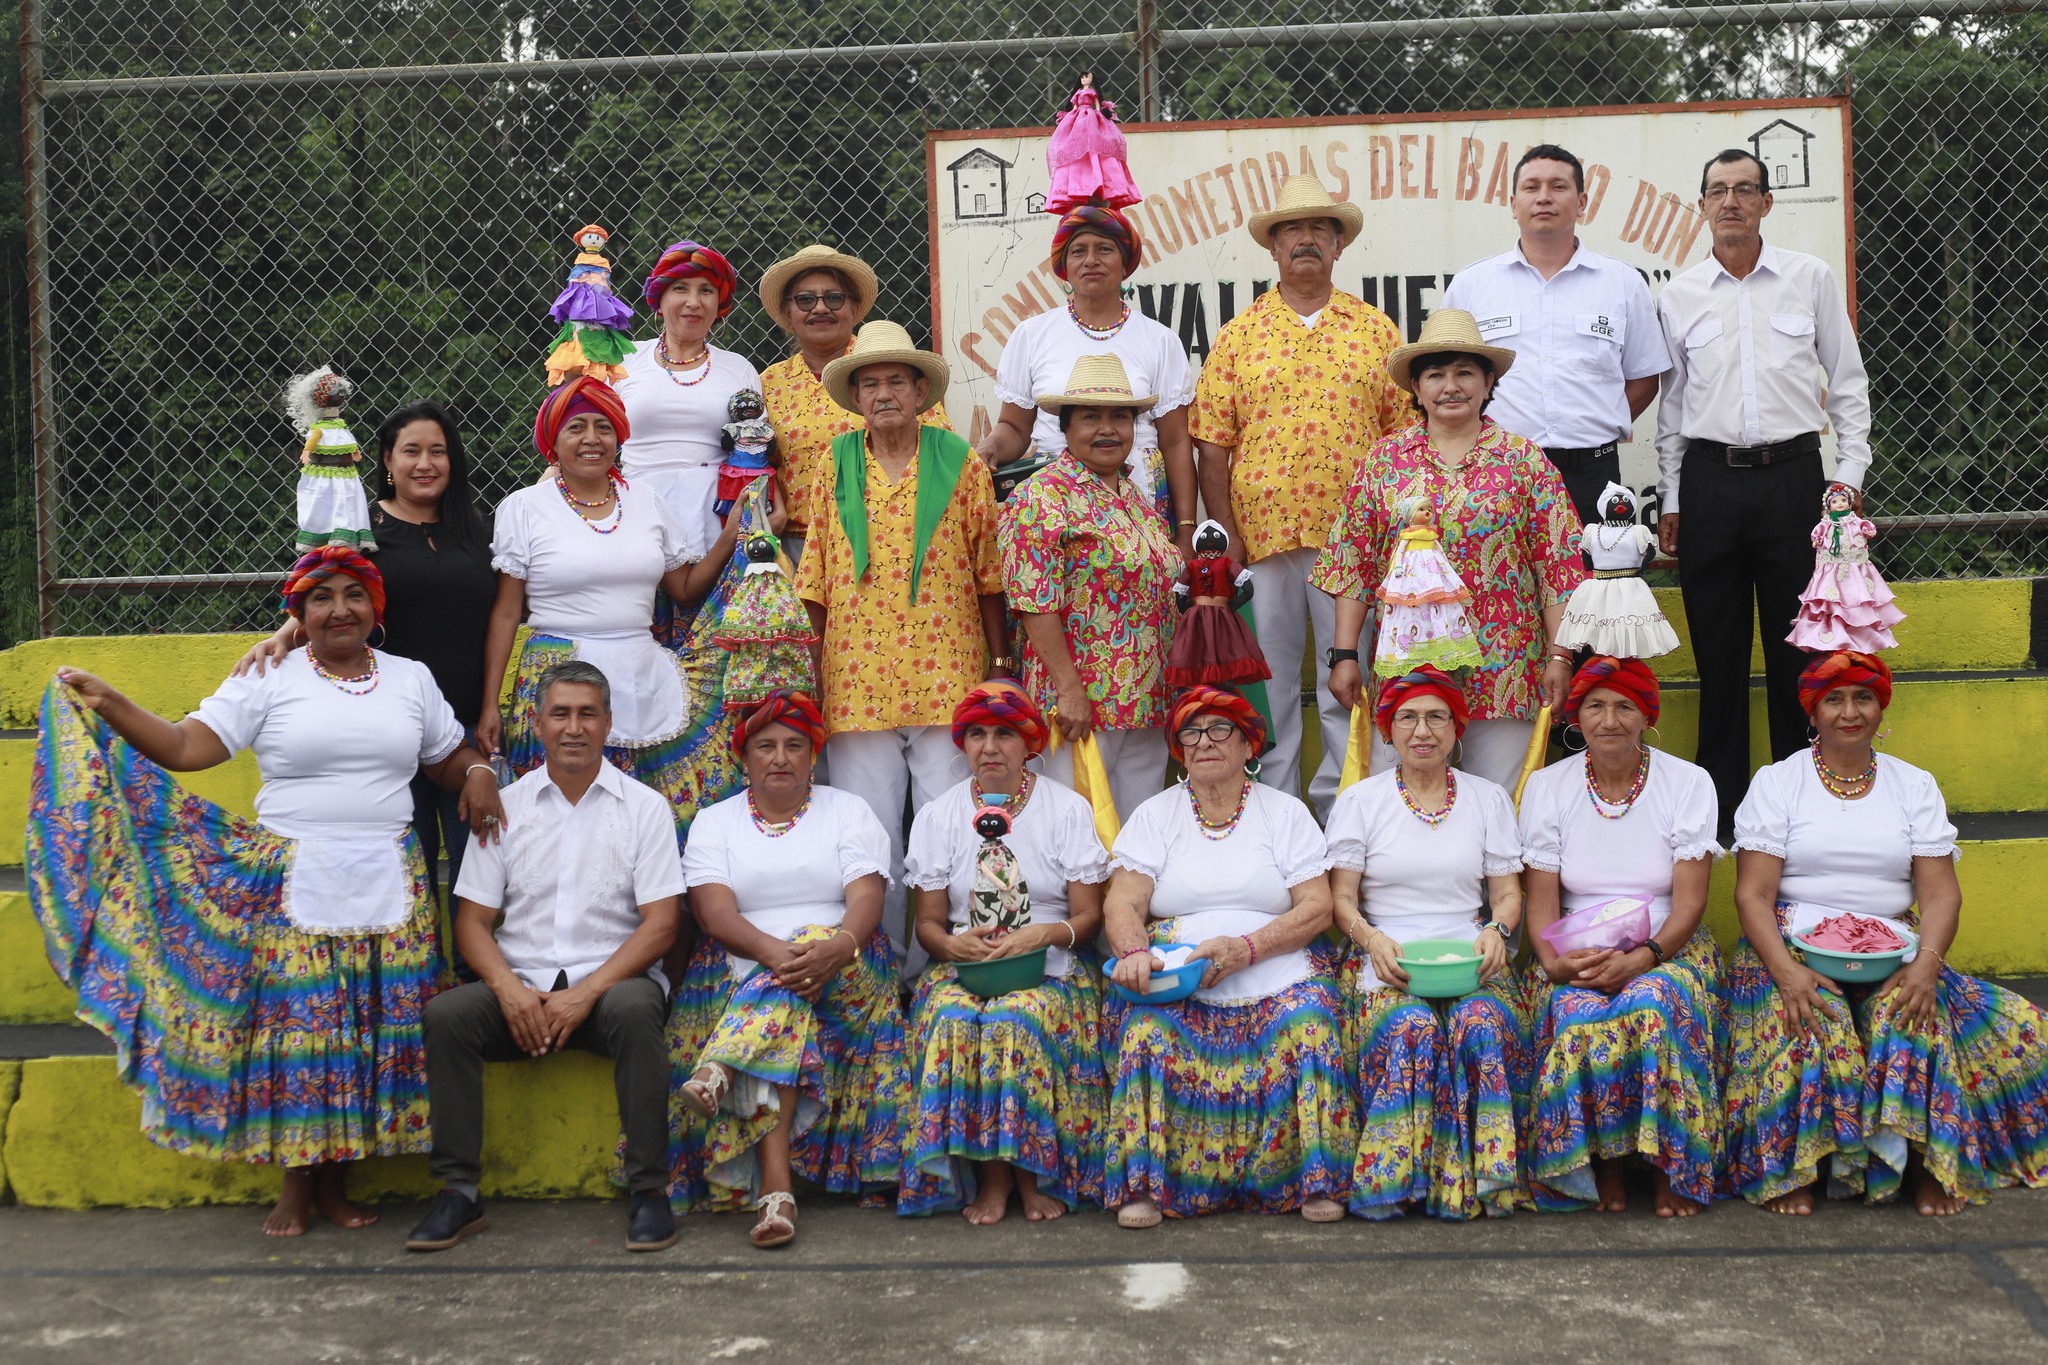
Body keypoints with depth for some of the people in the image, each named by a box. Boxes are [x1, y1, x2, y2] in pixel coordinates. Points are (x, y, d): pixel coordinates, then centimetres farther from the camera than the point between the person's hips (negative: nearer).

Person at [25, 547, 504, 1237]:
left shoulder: (411, 679, 12)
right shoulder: (269, 680, 2)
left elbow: (452, 756, 19)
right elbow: (185, 746, -5)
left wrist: (478, 772, -3)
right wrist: (110, 707, -16)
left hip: (387, 888, 3)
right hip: (290, 888, -2)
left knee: (371, 1027, 2)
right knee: (292, 1022, -3)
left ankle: (335, 1181, 15)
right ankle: (296, 1183, 12)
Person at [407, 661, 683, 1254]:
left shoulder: (644, 807, 5)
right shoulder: (505, 807, 11)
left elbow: (661, 924, -3)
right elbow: (473, 920, 7)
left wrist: (586, 993, -16)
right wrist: (510, 989, -13)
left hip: (610, 982, -2)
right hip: (521, 987, 2)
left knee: (636, 1010, -35)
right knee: (445, 1014, -25)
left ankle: (648, 1190, -25)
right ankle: (458, 1192, -17)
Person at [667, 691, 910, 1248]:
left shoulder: (848, 812, 11)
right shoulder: (714, 822, 12)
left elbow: (866, 899, -5)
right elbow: (715, 912, -5)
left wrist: (838, 947, -29)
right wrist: (773, 950, -26)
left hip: (842, 970, 1)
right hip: (741, 970, 0)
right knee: (786, 1004, -33)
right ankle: (775, 1188, -45)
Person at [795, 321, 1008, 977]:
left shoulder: (961, 465, 5)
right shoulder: (835, 469, 9)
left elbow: (989, 575, 7)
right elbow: (815, 583, 11)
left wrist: (1002, 663, 4)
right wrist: (812, 675, 7)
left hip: (948, 677, -1)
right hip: (858, 679, 1)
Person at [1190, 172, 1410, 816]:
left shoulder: (1376, 329, 9)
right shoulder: (1239, 334, 7)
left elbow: (1404, 430, 9)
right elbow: (1213, 440, 4)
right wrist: (1224, 532, -4)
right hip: (1262, 533, 0)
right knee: (1266, 675, 5)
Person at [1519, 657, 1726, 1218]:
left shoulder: (1688, 783, 1)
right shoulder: (1547, 787, 4)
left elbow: (1690, 902, -6)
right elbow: (1541, 902, 0)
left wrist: (1642, 957, -23)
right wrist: (1554, 960, -21)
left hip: (1667, 948, -1)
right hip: (1579, 956, 1)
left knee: (1653, 1002, -34)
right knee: (1580, 1018, -32)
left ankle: (1670, 1168, -19)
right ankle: (1605, 1161, -13)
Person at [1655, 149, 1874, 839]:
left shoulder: (1811, 278, 5)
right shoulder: (1679, 295, 8)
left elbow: (1847, 381, 9)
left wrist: (1850, 471, 1)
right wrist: (1671, 501, 9)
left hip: (1793, 476, -1)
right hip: (1709, 479, 1)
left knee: (1796, 645, 2)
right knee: (1717, 647, 5)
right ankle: (1721, 800, 13)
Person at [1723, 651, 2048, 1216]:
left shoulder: (1915, 786, 12)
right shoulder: (1777, 783, 5)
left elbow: (1940, 892, 3)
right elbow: (1753, 894, -5)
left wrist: (1926, 962, -18)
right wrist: (1786, 969, -23)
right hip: (1794, 947, -1)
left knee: (1914, 1016, -31)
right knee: (1803, 1021, -33)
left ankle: (1926, 1159, -16)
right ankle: (1789, 1165, -19)